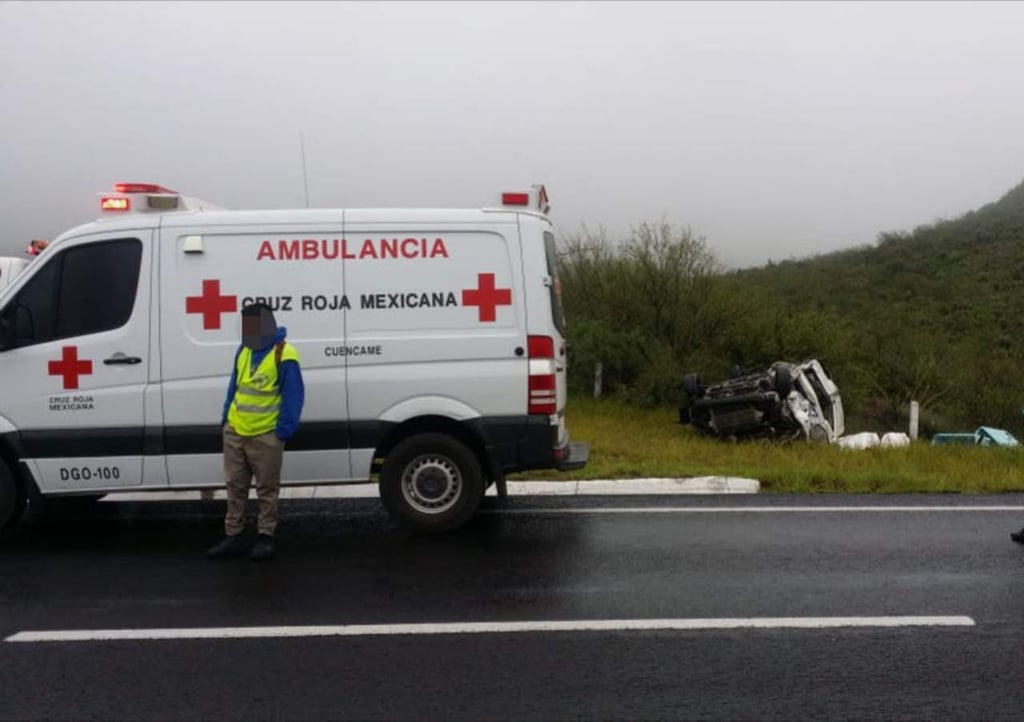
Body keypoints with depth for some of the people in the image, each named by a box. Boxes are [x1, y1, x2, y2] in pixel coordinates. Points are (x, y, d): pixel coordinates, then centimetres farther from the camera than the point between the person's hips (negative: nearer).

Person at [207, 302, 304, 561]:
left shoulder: (283, 355, -15)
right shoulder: (243, 351, 10)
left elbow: (293, 395, -15)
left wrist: (284, 430, -15)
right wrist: (226, 416, 16)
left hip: (265, 436, -7)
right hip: (234, 431, 8)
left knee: (267, 490, 5)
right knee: (235, 486, 14)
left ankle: (265, 537, 16)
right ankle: (234, 535, 24)